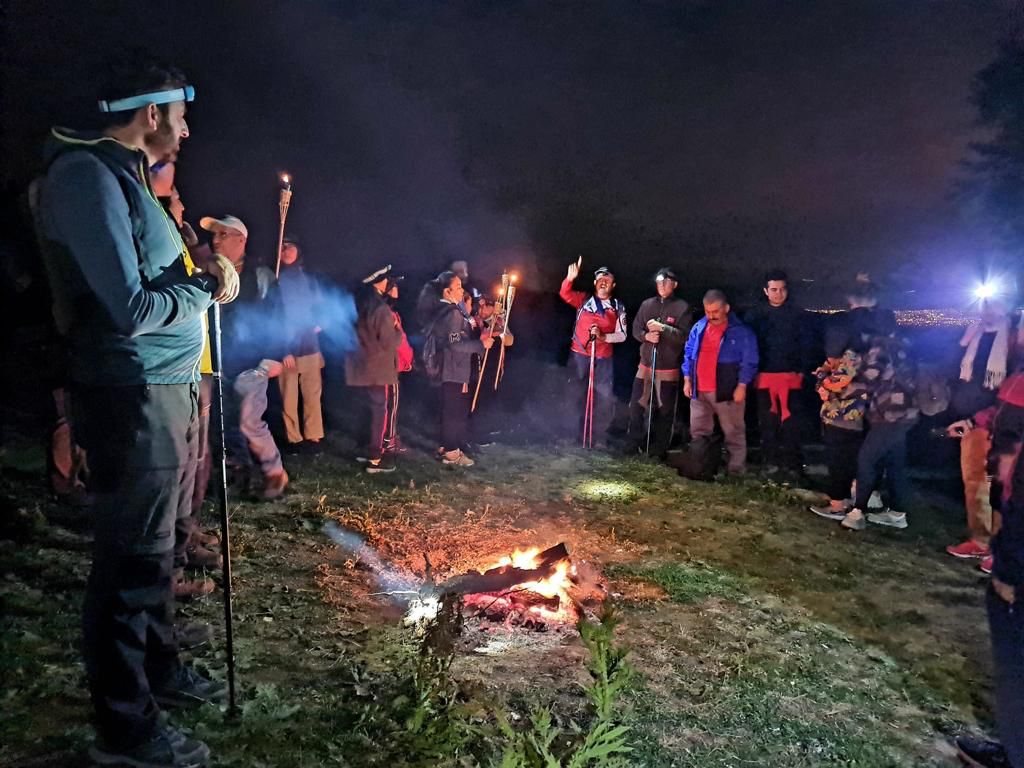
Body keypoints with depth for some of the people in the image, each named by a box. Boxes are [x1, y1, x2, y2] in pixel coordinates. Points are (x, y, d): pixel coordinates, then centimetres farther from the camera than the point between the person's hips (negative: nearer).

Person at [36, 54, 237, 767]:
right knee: (133, 556, -1)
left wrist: (201, 278, 3)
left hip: (171, 387, 10)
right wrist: (207, 287, -8)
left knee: (157, 542, 20)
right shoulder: (87, 175, -14)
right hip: (133, 393, -10)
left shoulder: (126, 176, 18)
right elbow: (131, 308, -22)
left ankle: (159, 665, 37)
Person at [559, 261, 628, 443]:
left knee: (605, 397, -2)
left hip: (603, 359, 0)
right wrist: (570, 278, -29)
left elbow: (622, 335, -1)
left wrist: (604, 336, -18)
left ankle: (598, 434, 12)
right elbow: (565, 294, -11)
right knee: (576, 394, 9)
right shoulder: (584, 299, 4)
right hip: (579, 355, 0)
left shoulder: (618, 307, 4)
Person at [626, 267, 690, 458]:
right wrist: (646, 336, -11)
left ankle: (659, 450, 16)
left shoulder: (682, 307, -4)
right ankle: (634, 444, 20)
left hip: (669, 369, -3)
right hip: (645, 365, 4)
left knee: (665, 410, 4)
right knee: (636, 406, 6)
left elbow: (684, 336, -11)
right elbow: (635, 329, 9)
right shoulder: (647, 304, 8)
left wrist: (663, 328, -21)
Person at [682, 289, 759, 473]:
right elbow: (688, 354, 14)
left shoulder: (741, 331, -7)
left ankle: (736, 468, 11)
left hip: (727, 391, -5)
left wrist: (742, 386, -13)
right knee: (698, 432, 12)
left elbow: (749, 361, -8)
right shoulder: (698, 328, 7)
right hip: (699, 390, 5)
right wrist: (687, 380, 8)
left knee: (733, 432, 2)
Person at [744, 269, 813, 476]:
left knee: (790, 420, 1)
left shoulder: (798, 314, 4)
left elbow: (805, 344, 3)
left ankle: (791, 462, 9)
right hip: (764, 375, 1)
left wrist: (801, 369, -6)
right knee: (767, 421, 7)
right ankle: (770, 460, 16)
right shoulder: (755, 315, 6)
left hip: (791, 374, -1)